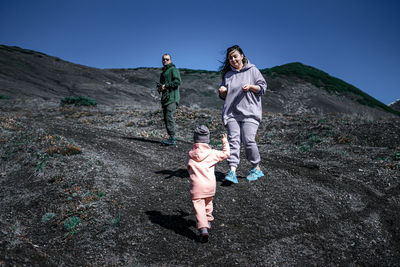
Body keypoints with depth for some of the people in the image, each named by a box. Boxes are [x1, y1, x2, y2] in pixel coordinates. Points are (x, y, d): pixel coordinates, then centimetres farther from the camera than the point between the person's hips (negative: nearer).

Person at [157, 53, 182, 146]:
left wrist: (166, 86, -14)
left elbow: (178, 81, -15)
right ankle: (171, 138, 11)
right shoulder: (163, 72, 26)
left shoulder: (173, 69, -1)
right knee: (166, 118, 6)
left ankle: (172, 139, -15)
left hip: (172, 98, -9)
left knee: (169, 117, -16)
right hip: (165, 98, 9)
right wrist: (159, 88, 12)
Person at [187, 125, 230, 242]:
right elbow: (225, 154, 9)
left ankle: (203, 229, -19)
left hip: (196, 185, -2)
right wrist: (225, 143, 22)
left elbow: (189, 168, 12)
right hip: (210, 184, 2)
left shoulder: (191, 154, 2)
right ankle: (208, 221, 43)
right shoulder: (212, 153, 0)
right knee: (208, 203, 26)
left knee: (199, 206, -4)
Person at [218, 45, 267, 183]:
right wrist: (222, 91, 0)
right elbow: (224, 97, 22)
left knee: (248, 141, -10)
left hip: (249, 112, -3)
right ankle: (232, 172, -15)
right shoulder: (227, 74, 18)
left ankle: (256, 169, 8)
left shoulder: (252, 70, 9)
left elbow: (263, 87, 7)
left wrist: (251, 87, -10)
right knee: (233, 140, -10)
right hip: (232, 113, 3)